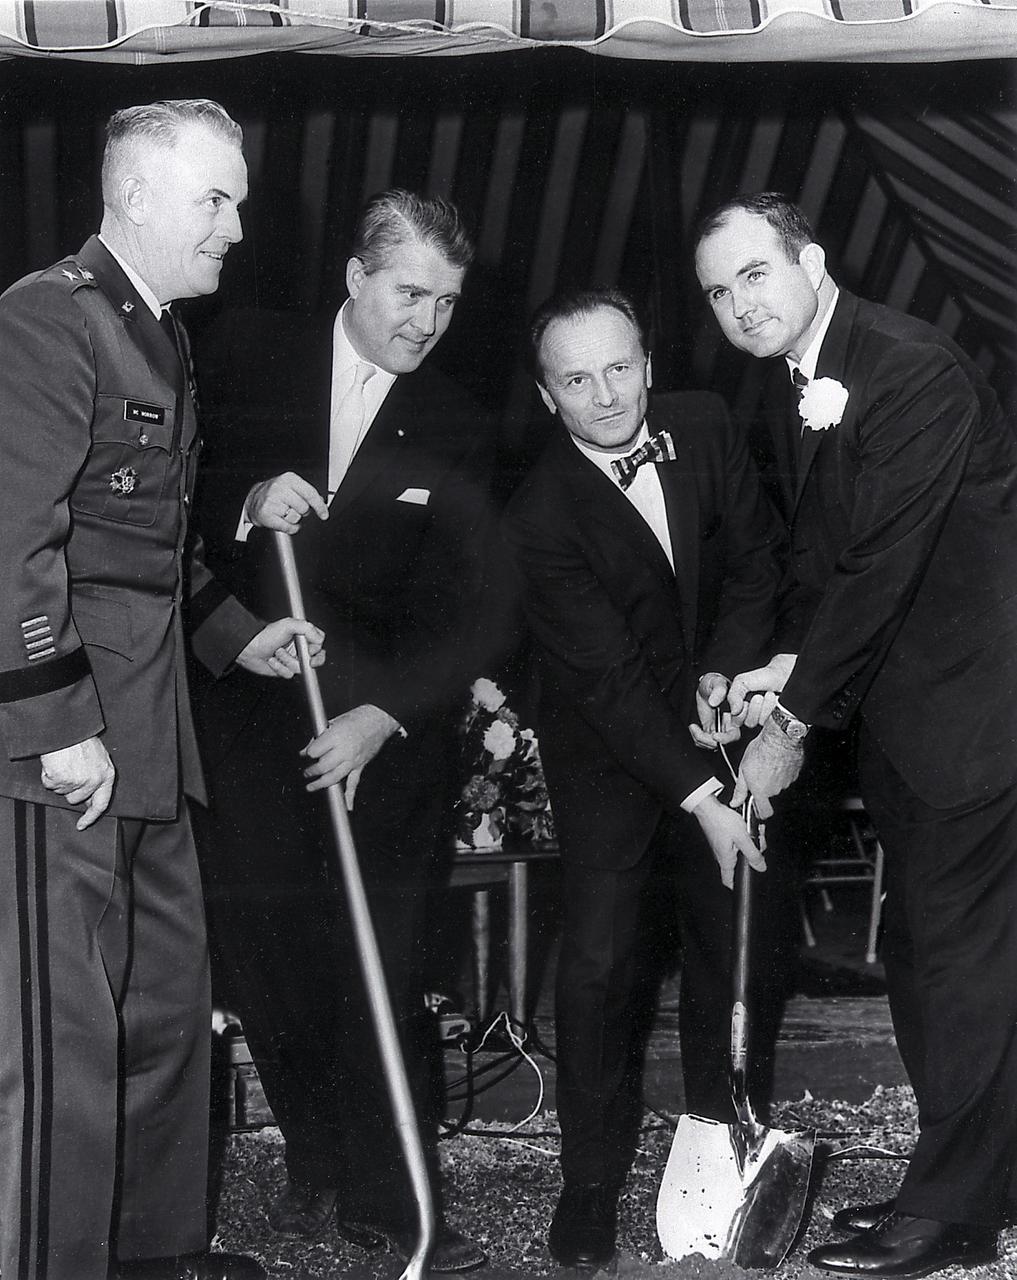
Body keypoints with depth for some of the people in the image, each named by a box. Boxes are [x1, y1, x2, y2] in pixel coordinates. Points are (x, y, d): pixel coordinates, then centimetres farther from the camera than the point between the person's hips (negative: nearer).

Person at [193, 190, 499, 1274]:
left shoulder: (454, 431, 2)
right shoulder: (252, 359, 2)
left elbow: (455, 612, -3)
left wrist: (382, 717, -17)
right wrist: (248, 503, -17)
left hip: (382, 725, -1)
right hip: (247, 711, 1)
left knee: (382, 967, -3)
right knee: (264, 948, 4)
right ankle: (317, 1160, 23)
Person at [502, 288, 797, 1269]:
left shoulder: (703, 427, -8)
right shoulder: (538, 517, -22)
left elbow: (756, 558, 4)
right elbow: (609, 679, -24)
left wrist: (727, 666, -12)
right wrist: (698, 796, -27)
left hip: (712, 713, 5)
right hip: (606, 747, -4)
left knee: (745, 942, 6)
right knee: (598, 956, -10)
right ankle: (591, 1178, 4)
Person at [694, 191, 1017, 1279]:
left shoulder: (916, 371, -20)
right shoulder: (792, 391, 9)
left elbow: (880, 563, -23)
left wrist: (795, 719, -18)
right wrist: (790, 666, -5)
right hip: (898, 702, 10)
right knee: (917, 949, 14)